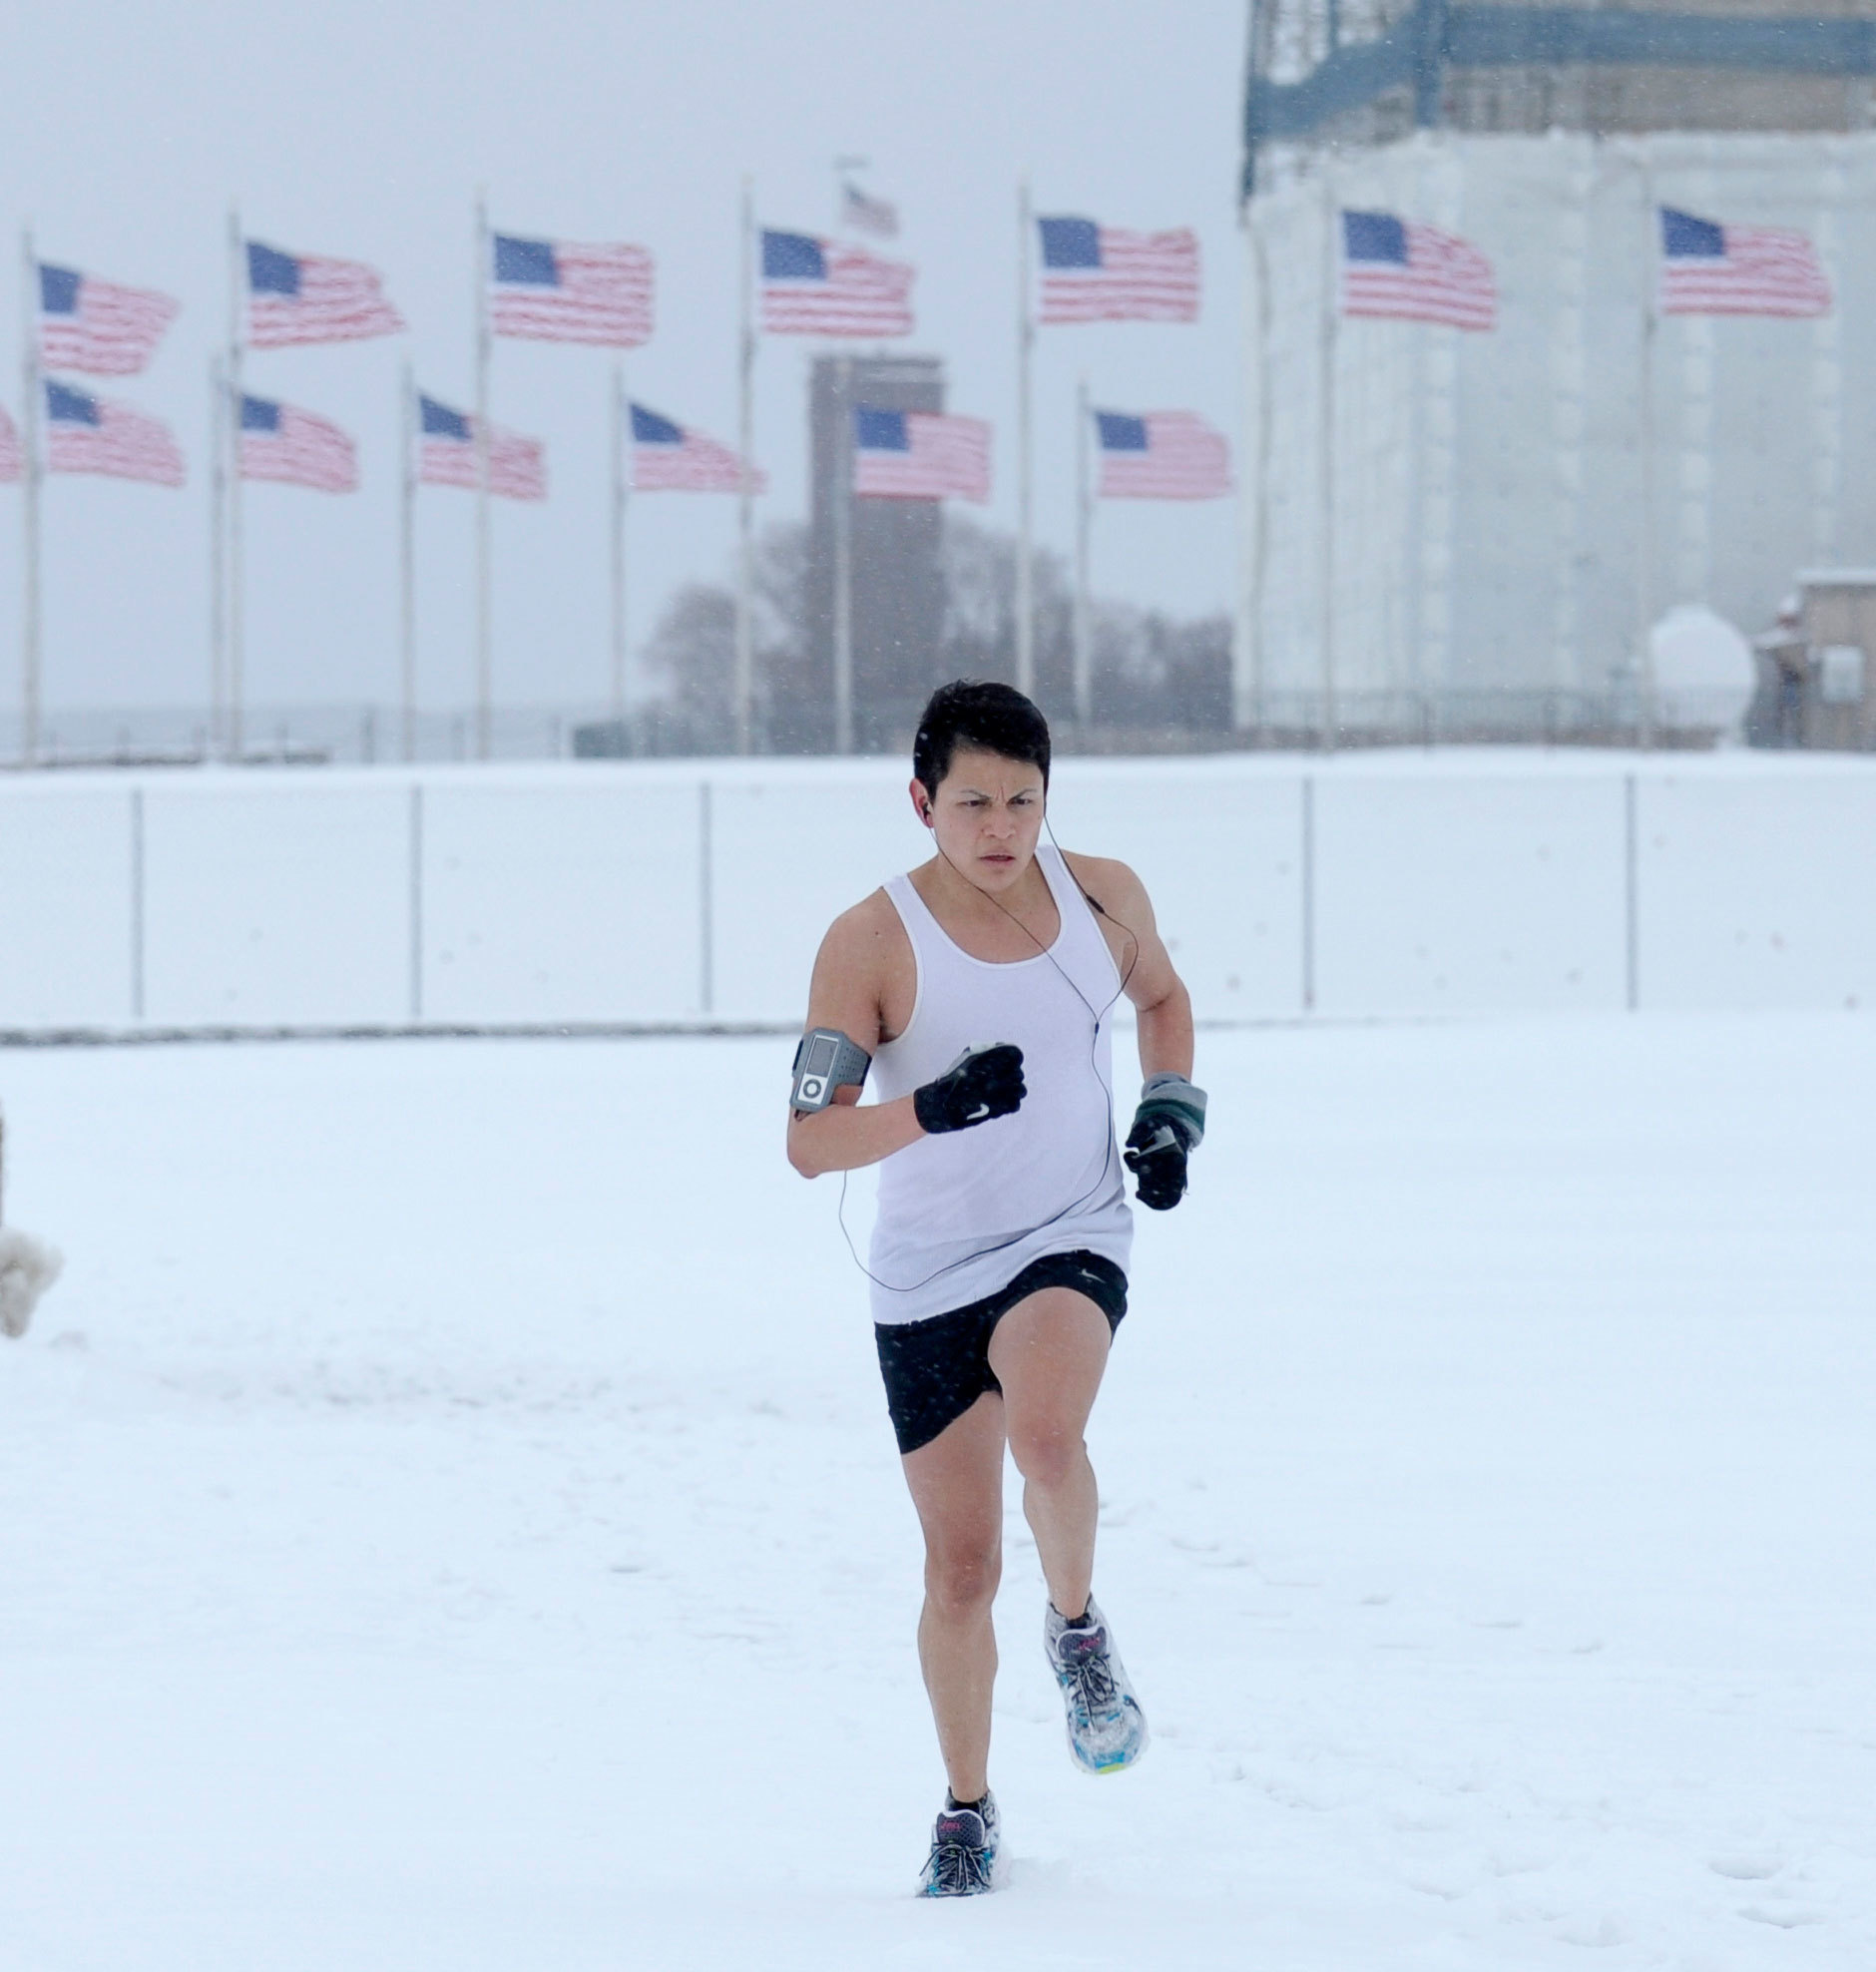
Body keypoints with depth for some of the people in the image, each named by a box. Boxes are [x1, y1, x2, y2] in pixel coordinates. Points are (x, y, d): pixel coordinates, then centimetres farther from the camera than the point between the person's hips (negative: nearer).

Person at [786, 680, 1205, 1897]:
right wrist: (933, 1108, -35)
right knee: (961, 1568, 6)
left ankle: (1079, 1632, -4)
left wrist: (1172, 1110, 3)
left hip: (1071, 1244, 0)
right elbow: (810, 1142, -19)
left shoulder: (1103, 897, -3)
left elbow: (1161, 995, 20)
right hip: (929, 1276, 0)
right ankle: (968, 1809, 27)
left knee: (1045, 1433, -33)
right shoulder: (873, 944, -14)